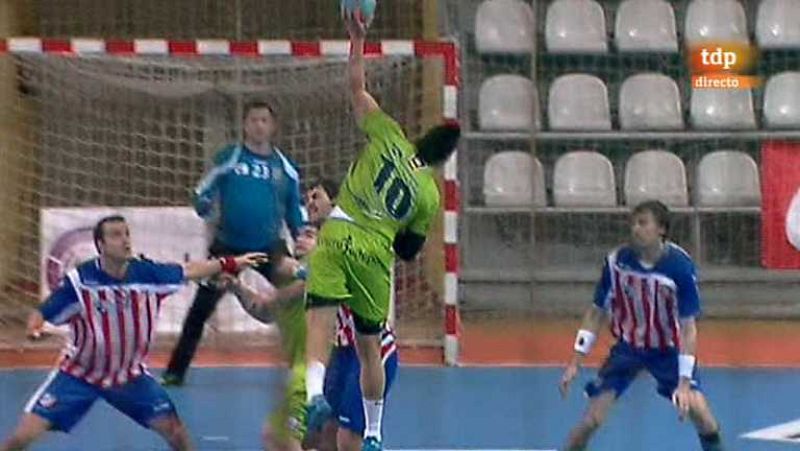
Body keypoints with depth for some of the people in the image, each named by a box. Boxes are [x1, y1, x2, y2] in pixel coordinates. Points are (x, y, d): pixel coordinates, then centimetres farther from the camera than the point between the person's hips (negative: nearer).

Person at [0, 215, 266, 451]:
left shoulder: (146, 273, -13)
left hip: (130, 376, 3)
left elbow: (188, 271, 2)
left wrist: (230, 264, 2)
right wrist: (34, 328, -43)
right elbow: (43, 314, -20)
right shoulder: (80, 281, -23)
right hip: (78, 374, -3)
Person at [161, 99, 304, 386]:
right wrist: (207, 210, -19)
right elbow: (201, 194, 1)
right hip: (228, 245, -2)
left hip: (269, 247, 2)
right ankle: (175, 371, 5)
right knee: (200, 310, -3)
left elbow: (294, 213, 13)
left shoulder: (284, 168, 5)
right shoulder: (229, 158, -2)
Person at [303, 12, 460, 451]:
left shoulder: (390, 139, 2)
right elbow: (408, 250, 11)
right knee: (369, 345, 14)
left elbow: (358, 90, 4)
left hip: (337, 236, -2)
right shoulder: (430, 196, 7)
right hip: (377, 253, 2)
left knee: (320, 318, -13)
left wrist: (357, 40, 12)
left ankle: (314, 390, -40)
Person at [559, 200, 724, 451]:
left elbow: (688, 327, -20)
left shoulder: (680, 266, -24)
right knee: (592, 420, -10)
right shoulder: (616, 261, -17)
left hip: (668, 349, -1)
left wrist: (684, 382, -25)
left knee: (696, 409, -18)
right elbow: (597, 313, -4)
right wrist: (575, 362, -8)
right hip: (627, 348, 1)